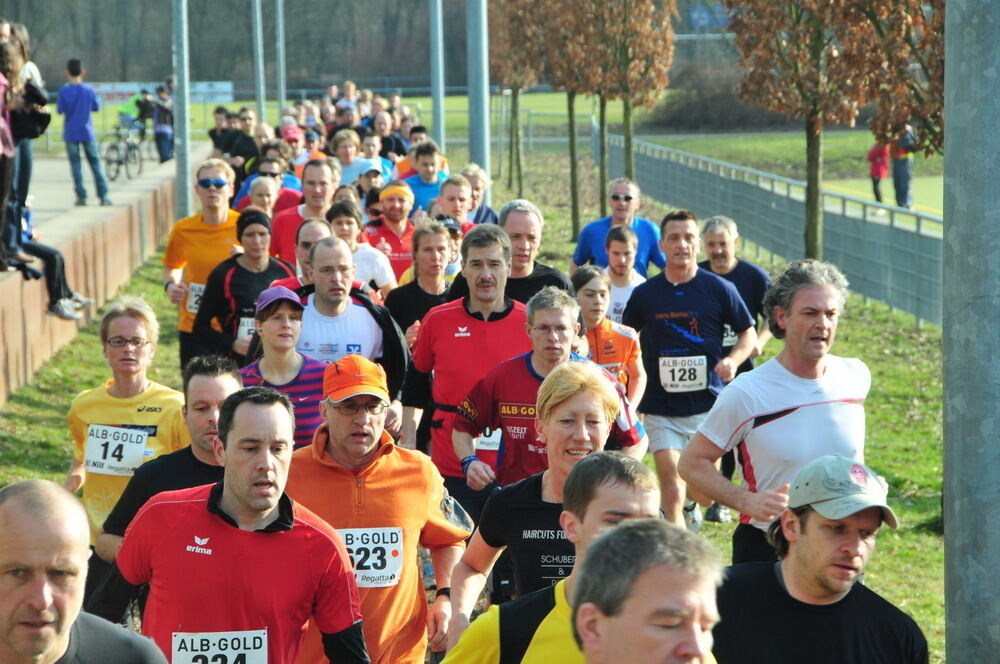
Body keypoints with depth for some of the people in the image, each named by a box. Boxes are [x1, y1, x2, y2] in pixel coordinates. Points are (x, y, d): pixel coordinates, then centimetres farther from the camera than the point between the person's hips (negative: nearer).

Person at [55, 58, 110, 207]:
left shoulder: (64, 91, -9)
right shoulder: (89, 90, -4)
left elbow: (60, 110, -5)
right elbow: (96, 107, 5)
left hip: (71, 133, -1)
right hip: (87, 132, 1)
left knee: (75, 164, 3)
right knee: (95, 163, 7)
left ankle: (81, 196, -2)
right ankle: (103, 195, 3)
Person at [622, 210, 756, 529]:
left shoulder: (719, 289, -1)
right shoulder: (644, 294, 3)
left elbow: (748, 332, 9)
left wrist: (732, 360, -11)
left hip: (708, 403, 0)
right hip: (661, 408, 0)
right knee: (671, 485, -10)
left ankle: (689, 504, 45)